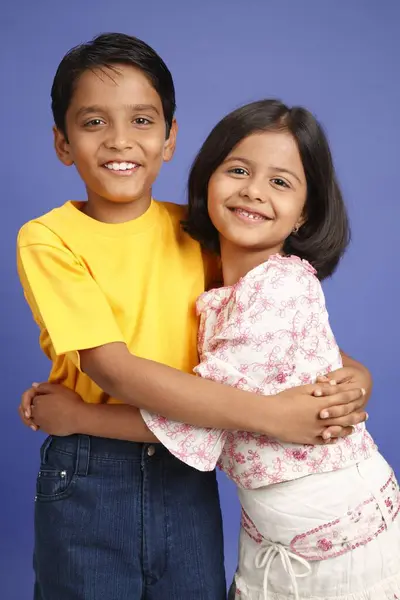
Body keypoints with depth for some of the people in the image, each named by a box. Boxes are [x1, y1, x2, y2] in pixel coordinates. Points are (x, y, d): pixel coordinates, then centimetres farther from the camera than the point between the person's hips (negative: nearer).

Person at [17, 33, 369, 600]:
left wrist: (351, 372, -11)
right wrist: (269, 415, -24)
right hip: (86, 483, -3)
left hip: (188, 476, 3)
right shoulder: (48, 239, -10)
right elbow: (113, 368, -20)